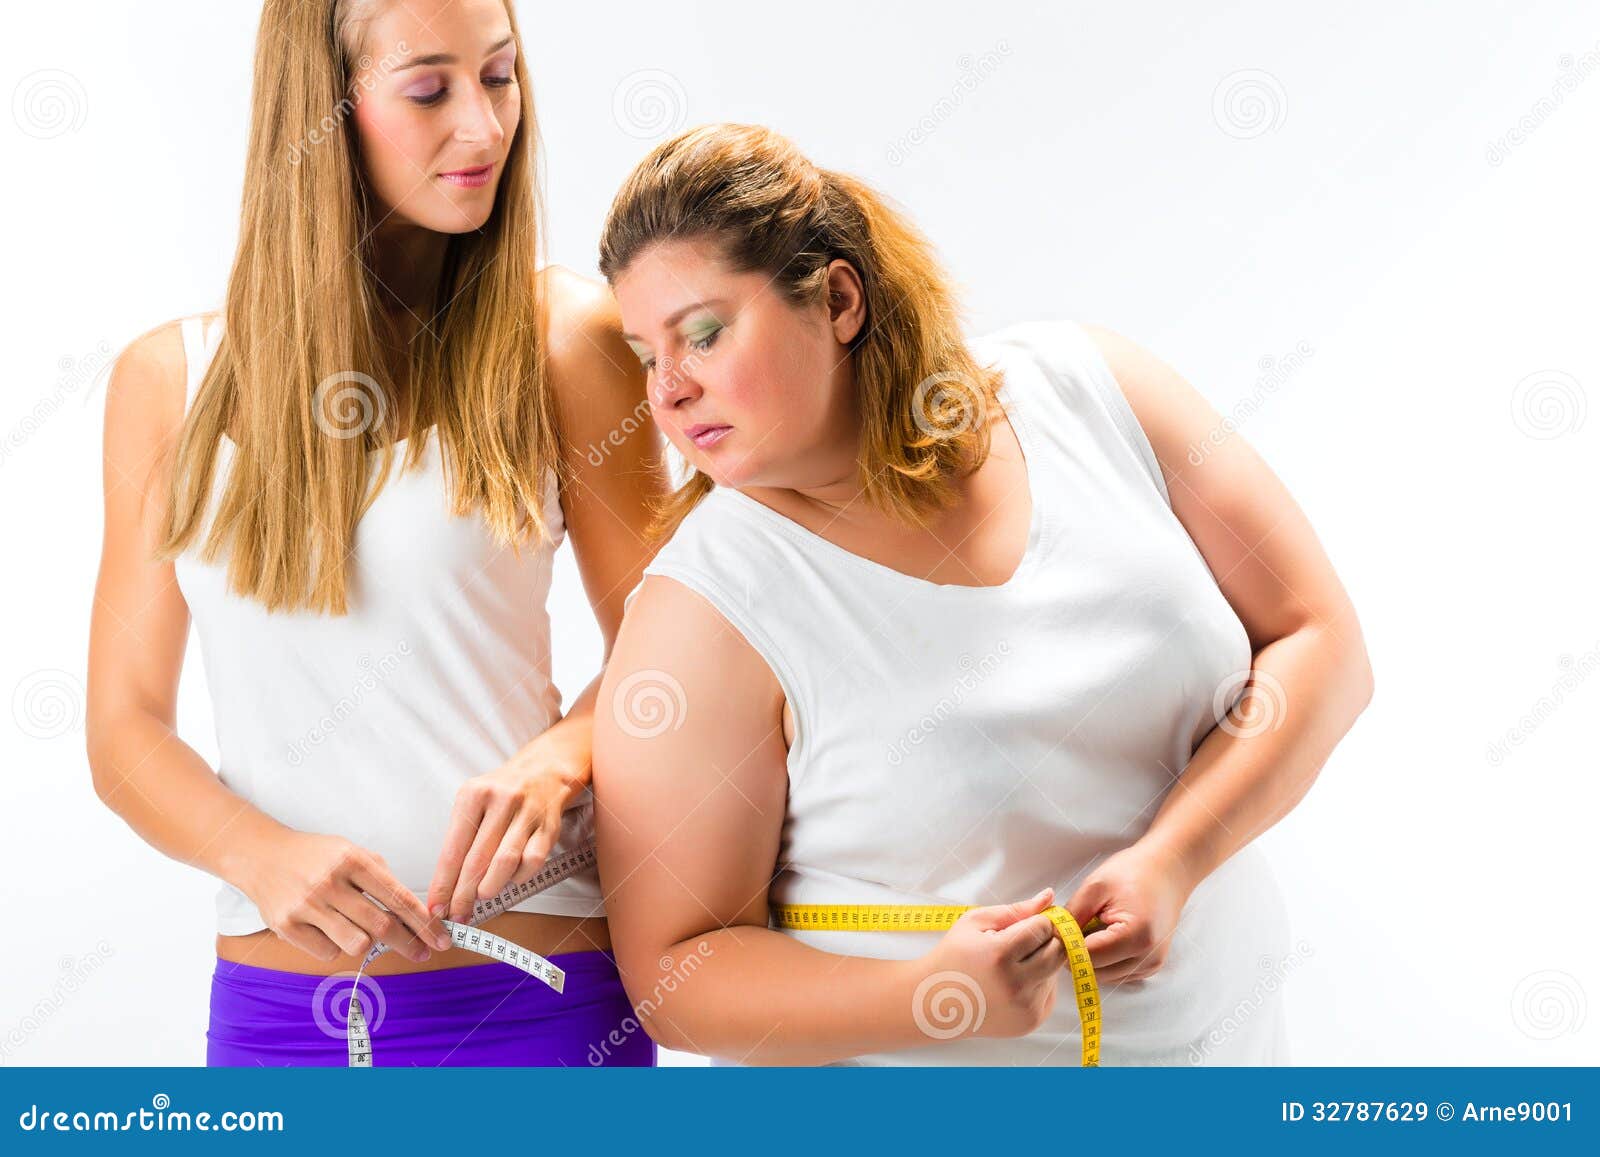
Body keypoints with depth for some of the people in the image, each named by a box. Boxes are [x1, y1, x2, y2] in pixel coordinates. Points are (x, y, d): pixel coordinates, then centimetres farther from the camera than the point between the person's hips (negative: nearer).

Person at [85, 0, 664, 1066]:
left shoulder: (564, 335, -2)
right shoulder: (170, 378, 4)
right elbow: (125, 728, 4)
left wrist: (558, 758, -19)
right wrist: (262, 853, -15)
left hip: (525, 990, -1)